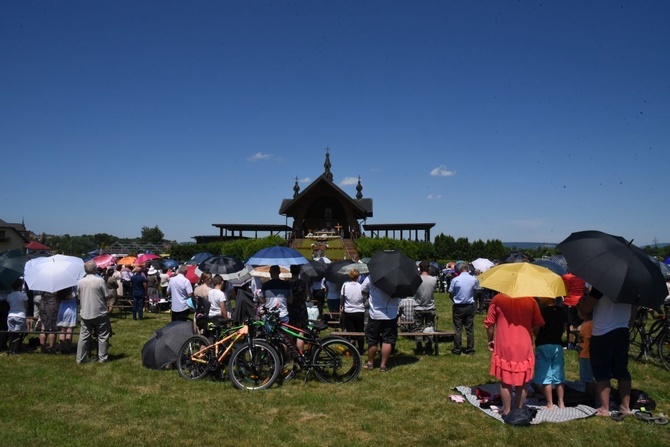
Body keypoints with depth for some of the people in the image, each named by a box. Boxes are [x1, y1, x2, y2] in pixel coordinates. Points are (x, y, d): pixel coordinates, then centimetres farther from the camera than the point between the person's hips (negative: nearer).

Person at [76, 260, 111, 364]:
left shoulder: (80, 282, -1)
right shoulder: (100, 280, -13)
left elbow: (79, 298, 8)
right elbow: (106, 297, -7)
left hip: (85, 314, 4)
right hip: (100, 313, -4)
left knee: (83, 337, 10)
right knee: (102, 336, 8)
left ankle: (80, 358, 15)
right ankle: (102, 358, 11)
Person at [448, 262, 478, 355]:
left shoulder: (455, 280, -11)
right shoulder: (474, 279, -6)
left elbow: (451, 294, -4)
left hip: (458, 307, -2)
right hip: (470, 306, 2)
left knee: (458, 329, 5)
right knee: (470, 329, 10)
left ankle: (457, 350, 10)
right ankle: (470, 349, 15)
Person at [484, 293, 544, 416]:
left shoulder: (497, 299, -8)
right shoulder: (531, 300, -3)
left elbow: (489, 323, -4)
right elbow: (537, 325, 2)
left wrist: (490, 340, 10)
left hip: (504, 348, -1)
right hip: (524, 348, 1)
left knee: (505, 381, 10)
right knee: (522, 382, 14)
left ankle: (507, 411, 17)